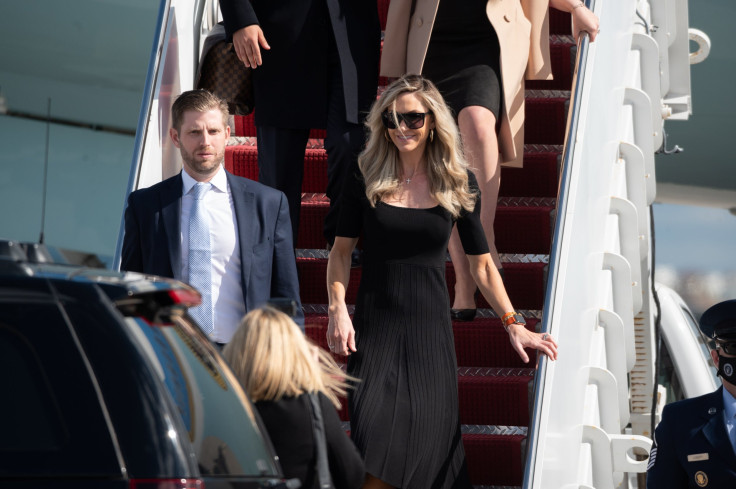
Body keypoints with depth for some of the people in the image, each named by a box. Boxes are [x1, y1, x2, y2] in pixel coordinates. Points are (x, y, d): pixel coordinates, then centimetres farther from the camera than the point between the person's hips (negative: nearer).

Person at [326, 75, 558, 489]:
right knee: (375, 439, -15)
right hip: (375, 329, -1)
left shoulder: (458, 185, 3)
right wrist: (338, 309, -6)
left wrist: (514, 324, 2)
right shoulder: (366, 181, 1)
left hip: (431, 330, 1)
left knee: (427, 444, -2)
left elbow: (481, 262, 9)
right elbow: (342, 250, 8)